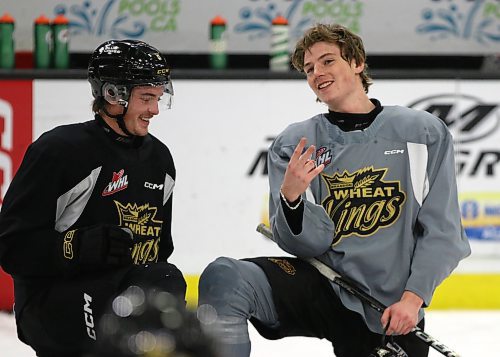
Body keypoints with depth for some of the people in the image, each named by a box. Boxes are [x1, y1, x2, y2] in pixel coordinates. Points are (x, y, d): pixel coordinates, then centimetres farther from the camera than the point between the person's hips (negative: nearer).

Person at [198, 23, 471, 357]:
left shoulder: (424, 132, 3)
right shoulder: (293, 143, 5)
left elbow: (441, 229, 0)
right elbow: (307, 244, -2)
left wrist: (413, 298, -11)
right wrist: (291, 196, -22)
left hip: (392, 310, 0)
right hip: (319, 286, 0)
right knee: (223, 277, -26)